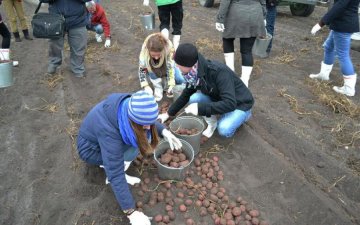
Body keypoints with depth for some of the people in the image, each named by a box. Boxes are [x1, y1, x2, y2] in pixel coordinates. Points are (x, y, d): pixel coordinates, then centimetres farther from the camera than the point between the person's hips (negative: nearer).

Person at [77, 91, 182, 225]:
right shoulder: (109, 132, -42)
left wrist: (164, 131, -17)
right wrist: (131, 212, -34)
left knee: (145, 136, -11)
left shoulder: (129, 105, -24)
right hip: (91, 149, -7)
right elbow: (115, 175, -38)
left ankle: (111, 162, 2)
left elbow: (148, 121, -1)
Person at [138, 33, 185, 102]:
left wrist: (171, 85, -40)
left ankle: (167, 84, 8)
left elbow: (170, 67, -36)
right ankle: (158, 88, -12)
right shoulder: (144, 52, -35)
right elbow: (142, 70, -25)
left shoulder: (169, 47, -38)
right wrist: (146, 86, -34)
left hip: (166, 68, 0)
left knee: (180, 80, -21)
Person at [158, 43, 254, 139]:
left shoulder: (219, 72, -34)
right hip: (219, 99, 6)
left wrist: (200, 108, -40)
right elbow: (186, 95, 3)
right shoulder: (194, 73, -12)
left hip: (240, 103, -5)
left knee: (224, 129, -30)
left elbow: (230, 104, -38)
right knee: (194, 98, -18)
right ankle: (211, 123, 4)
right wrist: (169, 113, 4)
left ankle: (243, 114, 3)